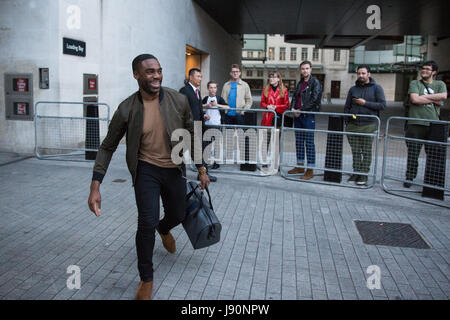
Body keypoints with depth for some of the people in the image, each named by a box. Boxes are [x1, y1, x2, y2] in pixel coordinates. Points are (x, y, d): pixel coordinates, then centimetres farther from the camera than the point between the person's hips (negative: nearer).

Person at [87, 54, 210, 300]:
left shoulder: (179, 101, -12)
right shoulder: (127, 109, -14)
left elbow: (192, 136, 2)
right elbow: (108, 147, -6)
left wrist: (202, 169, 5)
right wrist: (95, 187, -12)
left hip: (174, 169, 3)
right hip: (147, 169, -2)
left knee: (177, 216, 18)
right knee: (147, 222, -14)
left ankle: (163, 229, 59)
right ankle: (146, 279, 11)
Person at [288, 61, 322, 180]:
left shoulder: (315, 82, -5)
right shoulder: (300, 83, 18)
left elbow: (314, 99, -14)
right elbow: (295, 96, 20)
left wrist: (301, 110, -14)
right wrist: (293, 107, 0)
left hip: (308, 115, -7)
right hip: (298, 116, 7)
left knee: (309, 142, -5)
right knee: (299, 141, 11)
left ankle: (310, 170, -2)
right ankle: (300, 166, 22)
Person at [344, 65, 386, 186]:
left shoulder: (376, 88, 4)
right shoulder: (353, 89, 15)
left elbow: (382, 105, -5)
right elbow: (347, 107, 19)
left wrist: (365, 103, -11)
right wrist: (347, 121, 8)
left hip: (368, 126, -3)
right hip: (352, 126, 3)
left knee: (366, 152, 1)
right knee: (355, 151, 5)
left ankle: (364, 174, 8)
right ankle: (356, 173, 13)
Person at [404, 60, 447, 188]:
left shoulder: (440, 84, 15)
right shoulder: (415, 83, 9)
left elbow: (443, 97, -5)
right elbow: (414, 99, -9)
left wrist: (422, 97, -4)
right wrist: (434, 99, -1)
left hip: (433, 125, 2)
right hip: (415, 124, -1)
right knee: (413, 154, 1)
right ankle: (409, 178, 11)